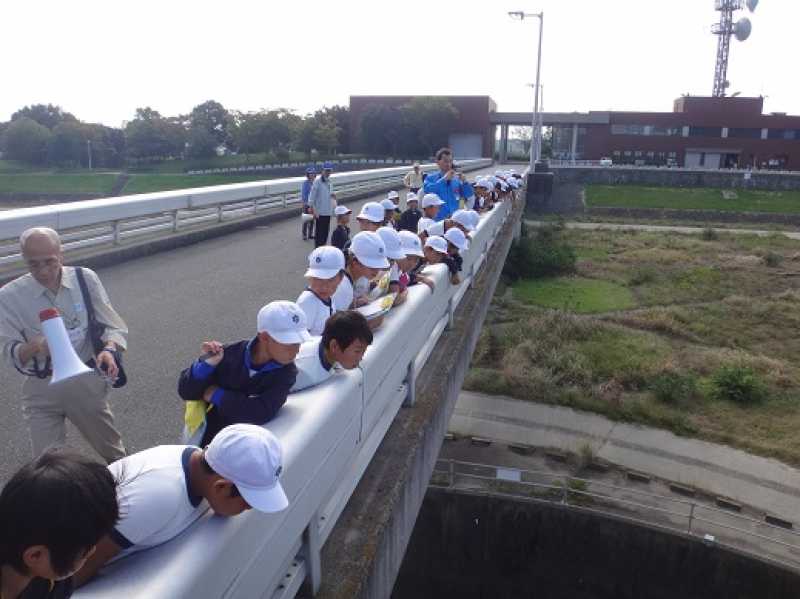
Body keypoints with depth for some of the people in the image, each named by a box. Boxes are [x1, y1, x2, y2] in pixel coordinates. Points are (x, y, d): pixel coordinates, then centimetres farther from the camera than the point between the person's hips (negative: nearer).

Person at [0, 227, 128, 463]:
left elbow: (113, 327, -7)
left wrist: (109, 350, -29)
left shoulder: (85, 279, -8)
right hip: (41, 389, -1)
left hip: (86, 381, 1)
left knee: (112, 450, 18)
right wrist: (35, 346, -31)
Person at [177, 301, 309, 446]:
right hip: (208, 439, 1)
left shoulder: (286, 372, -20)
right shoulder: (229, 355, -18)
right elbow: (186, 391, -11)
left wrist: (216, 395, -24)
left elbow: (262, 412, -32)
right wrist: (207, 363, -29)